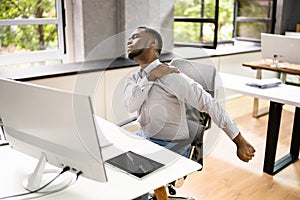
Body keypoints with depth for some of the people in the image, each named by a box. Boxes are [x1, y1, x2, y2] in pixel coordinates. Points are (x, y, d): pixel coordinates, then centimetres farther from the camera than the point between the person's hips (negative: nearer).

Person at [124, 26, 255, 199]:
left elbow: (209, 104, -22)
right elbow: (131, 105, -15)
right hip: (144, 138, 7)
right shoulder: (134, 78, 4)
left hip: (171, 146, -7)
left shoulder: (170, 75, -19)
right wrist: (149, 77, -25)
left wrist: (240, 142, -23)